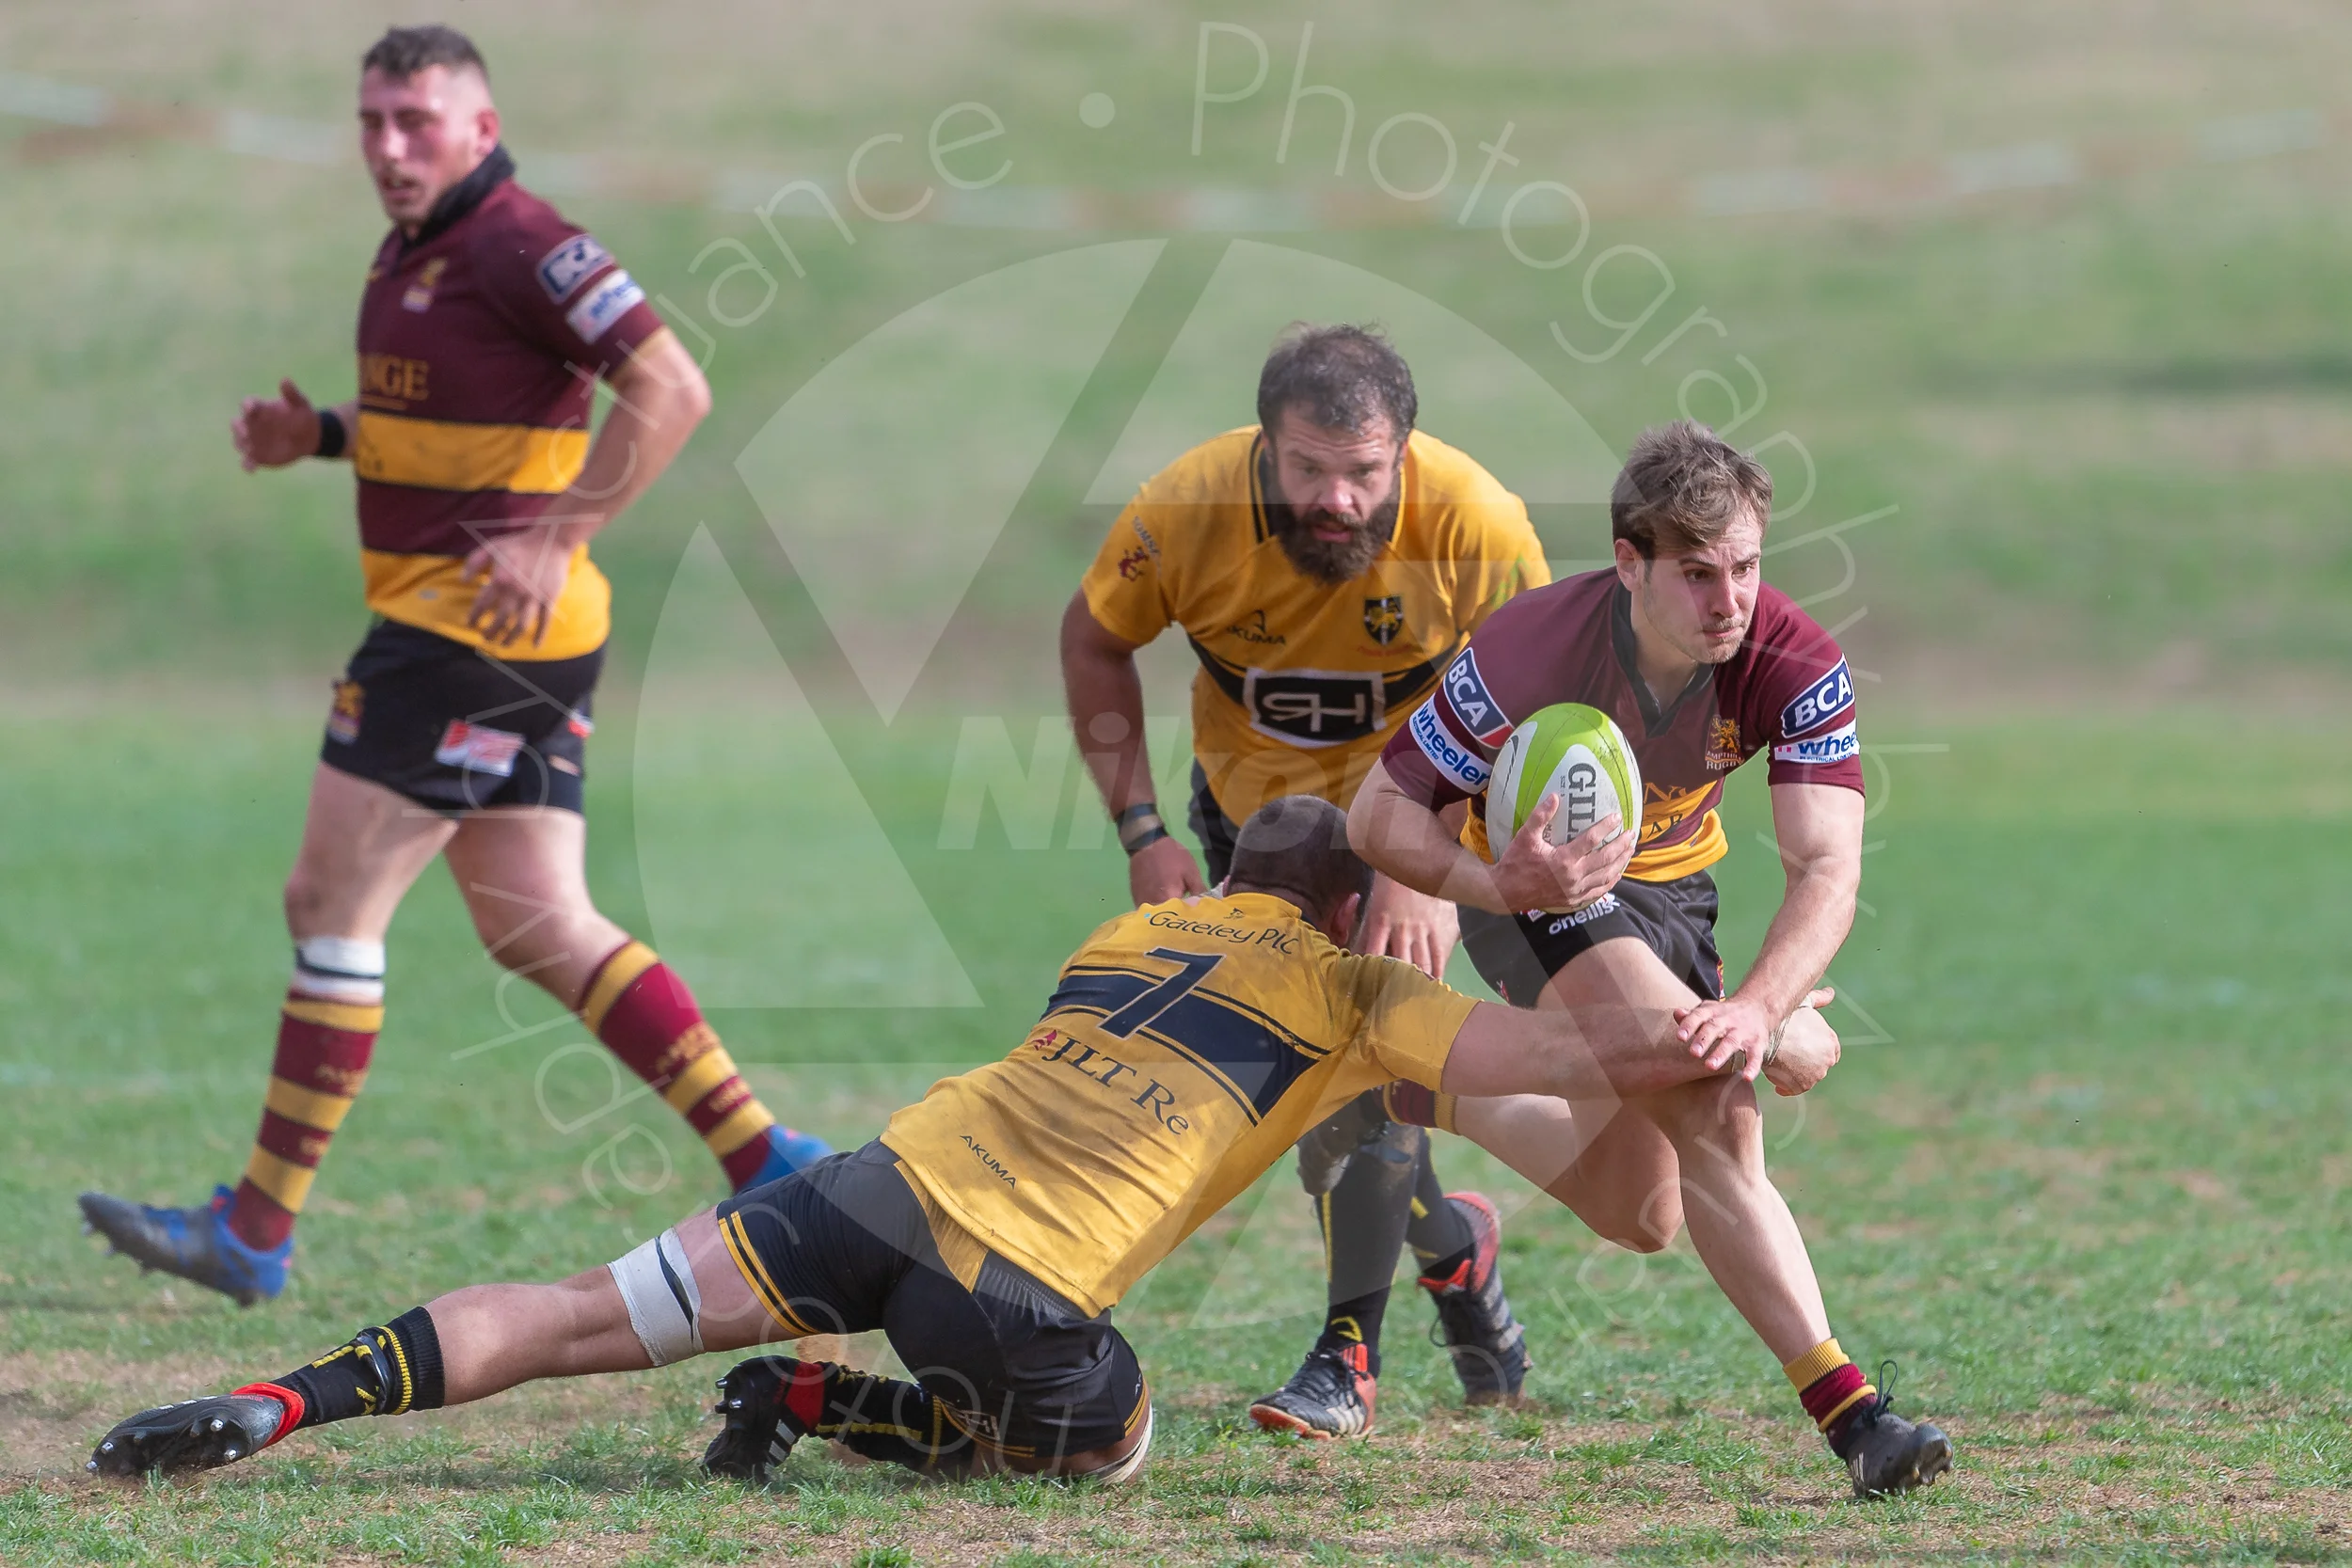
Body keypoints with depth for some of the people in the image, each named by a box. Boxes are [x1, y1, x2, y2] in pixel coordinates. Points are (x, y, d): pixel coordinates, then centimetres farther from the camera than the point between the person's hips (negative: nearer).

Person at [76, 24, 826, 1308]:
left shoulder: (521, 246, -15)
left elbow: (673, 389, -21)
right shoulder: (410, 253, 15)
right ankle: (764, 1161, 10)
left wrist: (555, 537, -25)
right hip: (477, 633, 10)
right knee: (541, 930, 10)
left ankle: (255, 1233, 1)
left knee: (330, 908, -5)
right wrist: (316, 434, 10)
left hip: (477, 624, -10)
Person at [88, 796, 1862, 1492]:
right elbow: (1571, 1055, 4)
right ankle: (818, 1405, 5)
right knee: (1113, 1445, 24)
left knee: (581, 1318, 5)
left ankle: (279, 1403, -10)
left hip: (901, 1174, 5)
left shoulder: (1134, 930, 28)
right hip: (1031, 1284, -5)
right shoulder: (1348, 993, 11)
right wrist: (1764, 1049, 16)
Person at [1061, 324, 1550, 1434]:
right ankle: (1447, 1240, 33)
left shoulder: (1473, 526, -31)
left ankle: (1350, 1354, -6)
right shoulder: (1189, 510, -26)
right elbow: (1093, 644, -7)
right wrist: (1141, 831, -13)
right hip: (1249, 799, 3)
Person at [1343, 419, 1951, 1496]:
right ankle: (1846, 1411, -30)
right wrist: (1502, 885, -44)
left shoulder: (1795, 667, -27)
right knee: (1712, 1108, -28)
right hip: (1534, 880, -5)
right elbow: (1380, 815, -24)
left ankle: (1446, 1095, 29)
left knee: (1642, 1213, 3)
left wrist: (1757, 1007, -51)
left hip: (1671, 880, 5)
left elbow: (1827, 869, -33)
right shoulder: (1528, 652, -33)